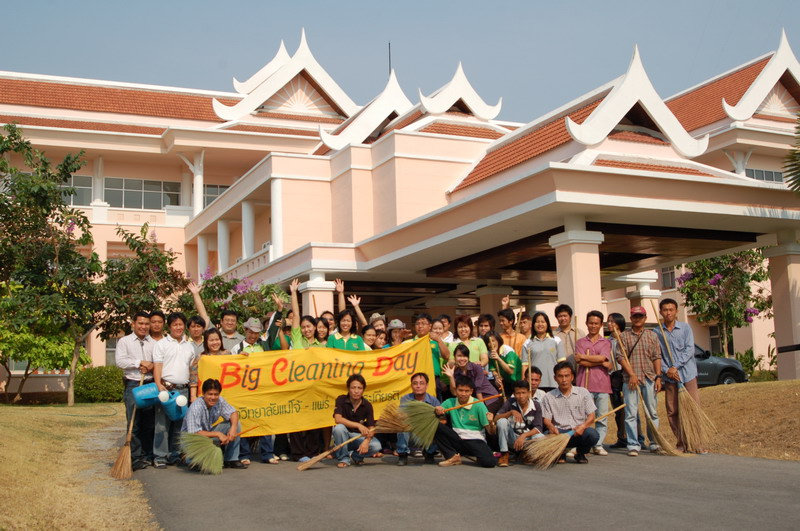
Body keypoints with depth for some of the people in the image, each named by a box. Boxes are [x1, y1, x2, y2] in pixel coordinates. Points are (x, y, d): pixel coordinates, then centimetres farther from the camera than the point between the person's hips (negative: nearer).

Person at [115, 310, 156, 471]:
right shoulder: (124, 341, 5)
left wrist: (151, 366, -12)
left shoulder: (154, 343, 13)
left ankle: (148, 455, 14)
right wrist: (140, 362, -9)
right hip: (132, 385, -3)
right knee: (134, 423, -3)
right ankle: (136, 457, 1)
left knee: (150, 423, 6)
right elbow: (120, 361, -8)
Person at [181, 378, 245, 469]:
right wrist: (217, 434, -31)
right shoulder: (195, 408, -28)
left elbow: (233, 413, -3)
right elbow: (194, 434, -32)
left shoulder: (219, 401, -11)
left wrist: (233, 427, -25)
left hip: (208, 432, 6)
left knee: (236, 423, -7)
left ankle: (231, 460, -2)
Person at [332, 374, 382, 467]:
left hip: (359, 436, 2)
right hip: (343, 437, -2)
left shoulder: (367, 405, -7)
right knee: (339, 428, -36)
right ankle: (344, 459, -14)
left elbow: (371, 428, -10)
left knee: (376, 445, -26)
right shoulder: (341, 400, -13)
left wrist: (367, 441, -33)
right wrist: (358, 425, -39)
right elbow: (338, 419, -28)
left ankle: (354, 455, 5)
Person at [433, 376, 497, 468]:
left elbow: (491, 432, -6)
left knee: (489, 462, -32)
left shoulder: (478, 405, -5)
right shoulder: (450, 402, 5)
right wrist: (437, 410, -23)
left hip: (475, 440, -3)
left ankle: (479, 455, 6)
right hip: (456, 439, 3)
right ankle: (453, 456, -6)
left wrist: (490, 422, -29)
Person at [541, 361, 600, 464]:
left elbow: (591, 417, 3)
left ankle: (580, 453, 4)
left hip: (579, 433, 1)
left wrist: (583, 426, -19)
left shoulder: (583, 393, 7)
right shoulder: (549, 397, 7)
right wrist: (551, 427, -22)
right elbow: (546, 419, 3)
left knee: (593, 434, -33)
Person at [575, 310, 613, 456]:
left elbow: (602, 357, -6)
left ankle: (598, 445, 8)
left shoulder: (606, 342, 14)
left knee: (602, 416, 1)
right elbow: (581, 362, -4)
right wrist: (602, 363, -6)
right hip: (584, 384, -1)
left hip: (602, 384, 1)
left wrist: (583, 356, -3)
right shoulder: (580, 342, 12)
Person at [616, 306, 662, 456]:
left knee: (652, 412, 5)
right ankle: (633, 445, 0)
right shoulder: (624, 336, 4)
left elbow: (657, 358, 9)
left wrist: (658, 377, 0)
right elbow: (621, 356, -3)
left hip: (649, 378, 2)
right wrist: (632, 374, -12)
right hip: (630, 379, -2)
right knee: (631, 413, -3)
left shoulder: (652, 335, 12)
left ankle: (654, 442, 14)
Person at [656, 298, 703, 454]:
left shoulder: (685, 328, 3)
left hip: (687, 374, -2)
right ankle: (681, 443, 12)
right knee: (672, 412, 3)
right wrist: (666, 370, -12)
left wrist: (676, 366, -13)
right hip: (669, 377, 2)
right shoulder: (657, 333, 6)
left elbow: (689, 349, -5)